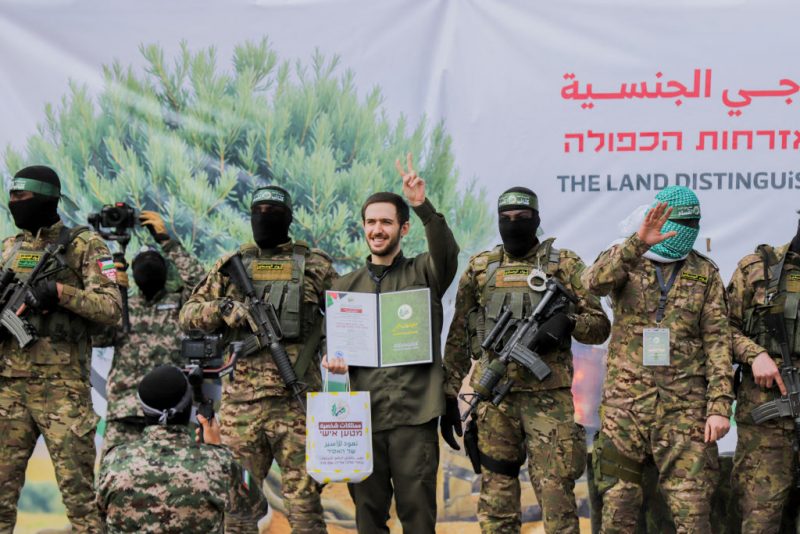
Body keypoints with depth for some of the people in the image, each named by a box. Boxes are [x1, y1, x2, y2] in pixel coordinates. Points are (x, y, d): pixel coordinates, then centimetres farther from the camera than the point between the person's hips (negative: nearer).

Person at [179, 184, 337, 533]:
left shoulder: (315, 265, 8)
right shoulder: (231, 266, 13)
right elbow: (188, 314, 10)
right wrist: (222, 308, -9)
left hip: (298, 401, -2)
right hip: (240, 403, 2)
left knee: (304, 503, -1)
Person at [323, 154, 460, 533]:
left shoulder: (424, 274, 7)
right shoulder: (345, 287, 16)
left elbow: (447, 253, -15)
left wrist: (422, 205, -29)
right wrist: (331, 361, -6)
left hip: (414, 414, -3)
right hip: (362, 416, 3)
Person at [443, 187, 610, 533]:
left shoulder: (565, 265, 5)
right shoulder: (480, 267, 11)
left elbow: (600, 326, 5)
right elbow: (458, 336, 14)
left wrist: (568, 322, -16)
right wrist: (449, 394, 9)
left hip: (549, 395, -2)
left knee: (556, 491, -5)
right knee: (496, 495, 6)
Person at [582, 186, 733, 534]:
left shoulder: (705, 274, 7)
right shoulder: (625, 260, 4)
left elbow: (718, 343, 3)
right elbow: (594, 282, -19)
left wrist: (719, 407, -6)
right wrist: (638, 244, -33)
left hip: (684, 407, 0)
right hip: (625, 402, 0)